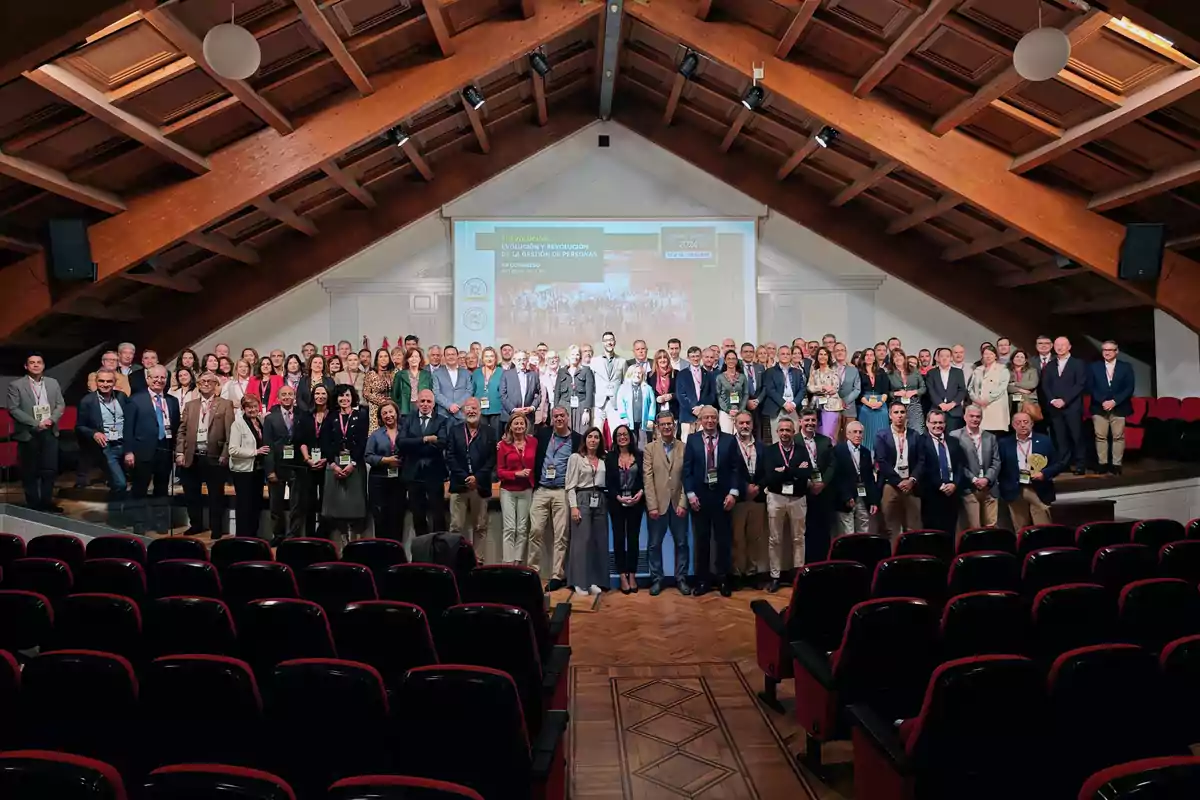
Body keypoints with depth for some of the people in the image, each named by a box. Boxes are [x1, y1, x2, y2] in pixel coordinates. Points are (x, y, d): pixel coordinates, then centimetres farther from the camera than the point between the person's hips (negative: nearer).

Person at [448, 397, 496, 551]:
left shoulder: (488, 431, 7)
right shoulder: (455, 430, 8)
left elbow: (492, 458, -1)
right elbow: (450, 456, 0)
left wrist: (477, 477, -12)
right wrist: (465, 478, -11)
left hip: (481, 486, 0)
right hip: (459, 485, 0)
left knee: (480, 527, 6)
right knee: (456, 527, 0)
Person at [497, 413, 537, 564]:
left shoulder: (533, 442, 1)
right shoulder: (503, 444, -4)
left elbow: (537, 464, 8)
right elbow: (499, 471, -3)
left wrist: (534, 482, -5)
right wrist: (517, 474, -15)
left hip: (526, 491, 2)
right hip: (508, 491, -2)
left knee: (522, 529, 5)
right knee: (509, 528, -5)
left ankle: (518, 562, 12)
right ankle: (508, 563, -3)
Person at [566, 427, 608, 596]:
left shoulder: (603, 460, 12)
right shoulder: (576, 457, -1)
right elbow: (571, 485, -5)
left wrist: (606, 500, 1)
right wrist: (573, 506, -13)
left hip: (600, 501, 5)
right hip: (582, 499, -5)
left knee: (600, 541, 4)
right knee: (582, 540, -5)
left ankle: (594, 581, 12)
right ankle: (580, 582, 2)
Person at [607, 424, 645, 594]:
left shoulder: (639, 456, 5)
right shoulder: (610, 457, 3)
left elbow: (644, 478, 2)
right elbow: (608, 482, -1)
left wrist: (640, 493, -15)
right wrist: (619, 497, -14)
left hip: (636, 502, 1)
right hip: (616, 503, 0)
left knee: (633, 538, 4)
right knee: (619, 538, 1)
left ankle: (632, 575, 11)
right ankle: (623, 577, 7)